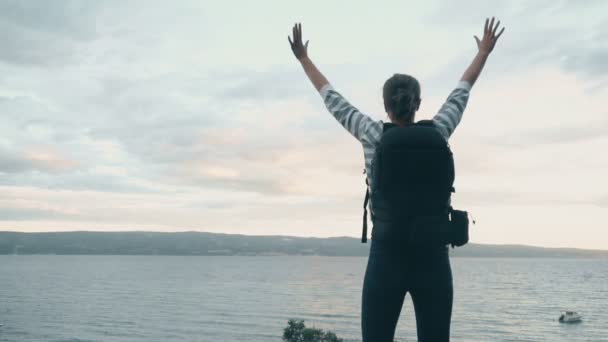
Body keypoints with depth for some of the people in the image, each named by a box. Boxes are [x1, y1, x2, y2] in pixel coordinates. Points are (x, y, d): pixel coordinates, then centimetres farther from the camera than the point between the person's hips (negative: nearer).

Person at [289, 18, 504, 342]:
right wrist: (483, 52, 33)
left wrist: (304, 58, 22)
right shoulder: (437, 133, 1)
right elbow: (461, 92, 16)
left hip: (387, 258, -2)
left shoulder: (373, 135, -4)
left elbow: (333, 99, 8)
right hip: (433, 259, 2)